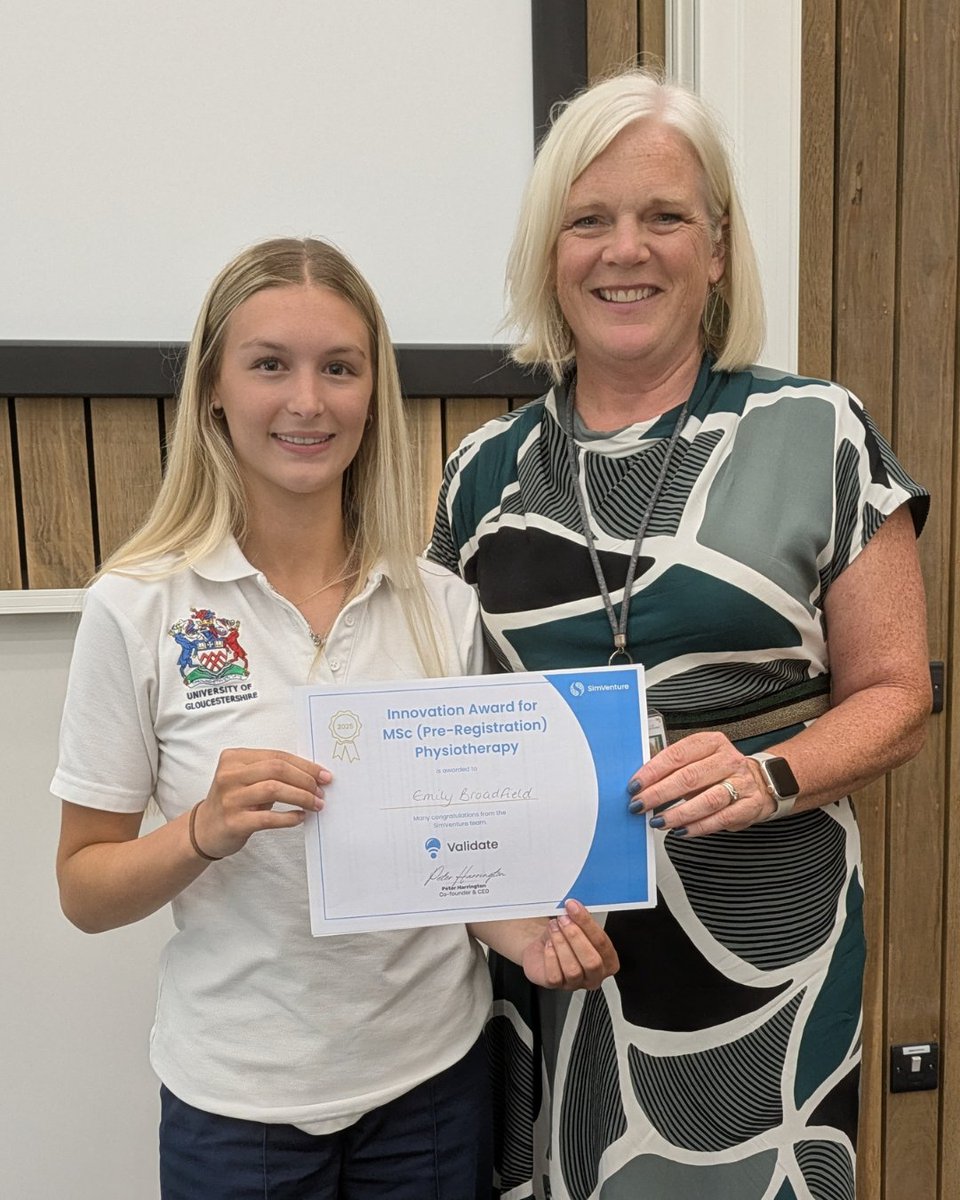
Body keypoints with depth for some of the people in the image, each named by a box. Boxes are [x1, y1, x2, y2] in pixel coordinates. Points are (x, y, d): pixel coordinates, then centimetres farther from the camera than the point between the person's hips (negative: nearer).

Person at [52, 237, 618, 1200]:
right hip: (237, 1094, -1)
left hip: (435, 1070, 2)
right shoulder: (136, 610, -12)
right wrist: (207, 830, -25)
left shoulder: (444, 607, -6)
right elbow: (85, 888, -6)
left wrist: (534, 936, -15)